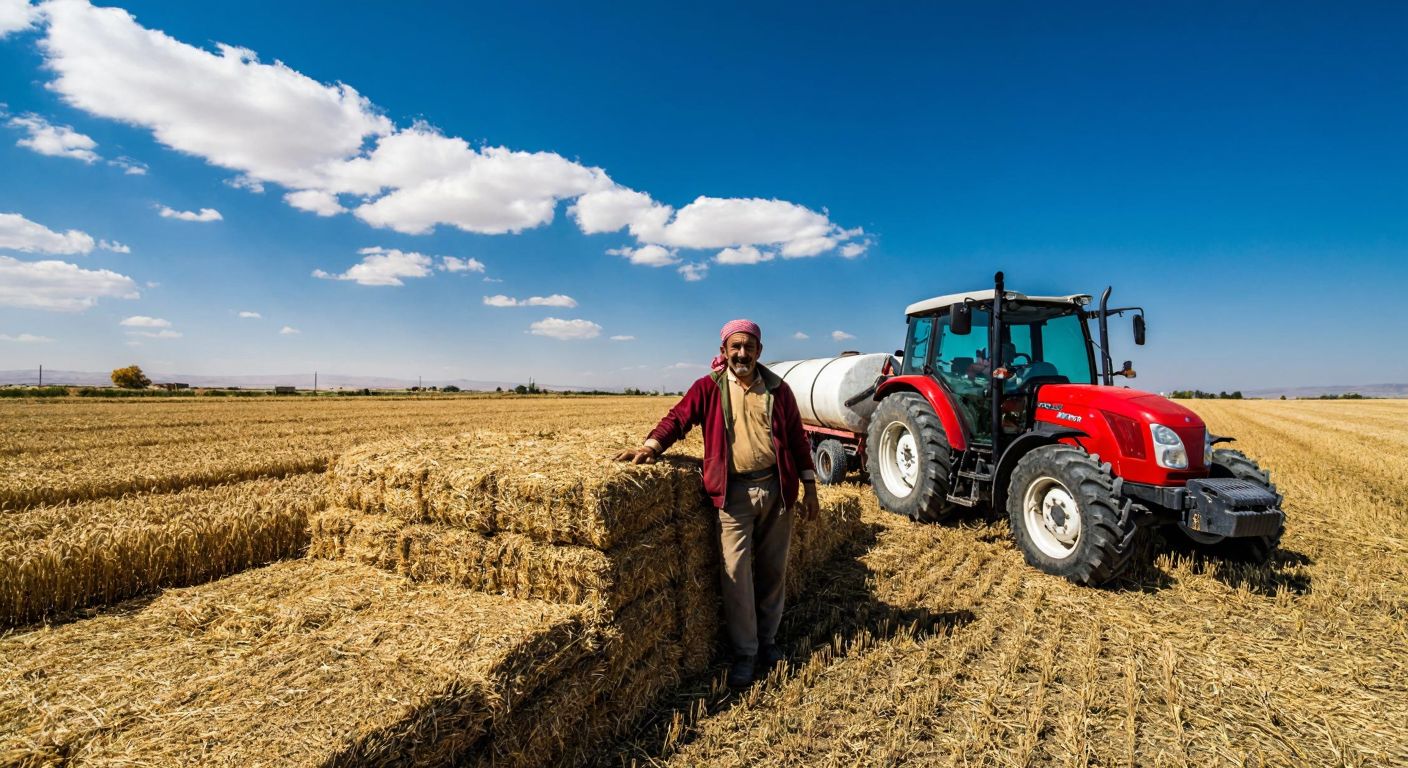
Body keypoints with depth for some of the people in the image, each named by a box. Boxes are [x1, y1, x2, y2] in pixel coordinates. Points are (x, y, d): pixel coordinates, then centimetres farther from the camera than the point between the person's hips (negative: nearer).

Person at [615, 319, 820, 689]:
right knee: (736, 573, -1)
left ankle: (767, 639, 33)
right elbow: (679, 416, -9)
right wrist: (652, 445, -28)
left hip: (777, 488, 3)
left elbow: (797, 438, 9)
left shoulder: (777, 388, 7)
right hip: (734, 492, -2)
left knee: (772, 569, 14)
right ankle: (744, 653, 16)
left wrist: (810, 487, 8)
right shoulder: (709, 388, 2)